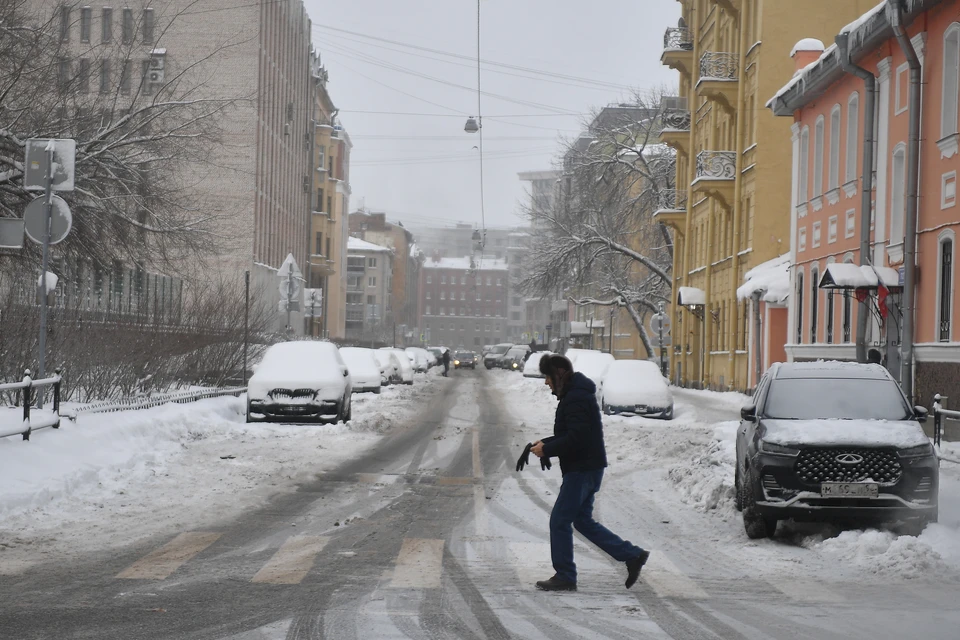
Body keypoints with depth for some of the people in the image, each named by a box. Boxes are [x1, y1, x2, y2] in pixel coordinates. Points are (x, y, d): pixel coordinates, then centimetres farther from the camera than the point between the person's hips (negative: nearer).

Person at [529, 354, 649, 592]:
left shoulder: (576, 399, -18)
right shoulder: (576, 394, 16)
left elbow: (576, 438, -25)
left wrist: (547, 450, -18)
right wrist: (545, 443, 10)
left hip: (582, 469, -11)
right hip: (586, 467, 11)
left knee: (559, 521, -4)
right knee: (583, 521, 14)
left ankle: (565, 577, 3)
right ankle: (633, 556, 15)